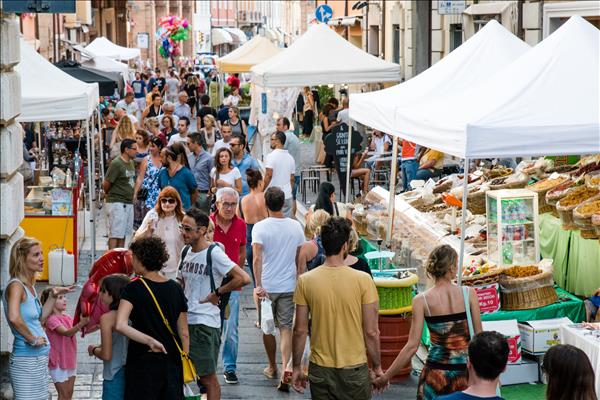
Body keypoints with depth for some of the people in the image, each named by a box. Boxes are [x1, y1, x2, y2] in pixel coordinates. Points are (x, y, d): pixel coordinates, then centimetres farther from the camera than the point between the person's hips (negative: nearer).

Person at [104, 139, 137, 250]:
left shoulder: (131, 163, 13)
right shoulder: (116, 164, -14)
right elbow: (106, 184, -12)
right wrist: (110, 195, 3)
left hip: (128, 203, 8)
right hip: (117, 203, -8)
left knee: (124, 233, 11)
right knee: (115, 234, -8)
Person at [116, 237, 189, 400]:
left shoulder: (133, 289, -10)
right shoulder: (176, 289, 2)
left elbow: (121, 325, -26)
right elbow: (184, 333, 6)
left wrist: (150, 341, -21)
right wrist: (184, 362, 14)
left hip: (143, 363, -4)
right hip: (172, 364, 4)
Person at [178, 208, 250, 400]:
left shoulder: (214, 253, -13)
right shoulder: (187, 251, 10)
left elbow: (243, 278, -21)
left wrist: (216, 293, -13)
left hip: (205, 322, -8)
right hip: (185, 320, 8)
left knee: (207, 377, -2)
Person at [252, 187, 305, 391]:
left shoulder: (260, 227, -10)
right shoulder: (295, 226, 0)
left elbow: (257, 258, -20)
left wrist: (259, 285, -22)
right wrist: (299, 281, 20)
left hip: (267, 286, -2)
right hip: (289, 286, 2)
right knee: (286, 328, 2)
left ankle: (272, 367, 30)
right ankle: (285, 369, -17)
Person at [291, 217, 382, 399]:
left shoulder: (305, 281, -8)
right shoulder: (363, 280, -13)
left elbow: (300, 330, -3)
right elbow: (371, 332, -9)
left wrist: (296, 367, 9)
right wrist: (377, 367, 4)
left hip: (320, 369, 2)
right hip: (354, 369, -2)